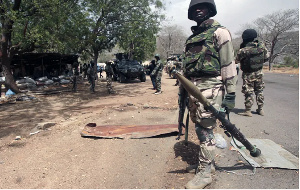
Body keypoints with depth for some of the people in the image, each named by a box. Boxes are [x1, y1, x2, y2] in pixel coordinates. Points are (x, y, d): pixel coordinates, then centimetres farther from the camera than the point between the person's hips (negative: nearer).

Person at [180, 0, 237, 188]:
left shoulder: (219, 32, -1)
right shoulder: (191, 38, 20)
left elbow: (229, 64, -8)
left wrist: (231, 93, -14)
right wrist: (182, 90, 19)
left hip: (209, 88, -7)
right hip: (192, 88, 7)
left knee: (206, 130, -5)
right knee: (199, 128, 13)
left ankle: (205, 173, 7)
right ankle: (207, 162, 30)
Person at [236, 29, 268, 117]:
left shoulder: (243, 50, -22)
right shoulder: (262, 46, -7)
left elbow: (237, 60, -9)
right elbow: (266, 58, 3)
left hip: (248, 74, -4)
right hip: (259, 73, 5)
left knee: (249, 92, 3)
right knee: (259, 91, 16)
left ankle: (248, 111, 7)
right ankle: (260, 109, 25)